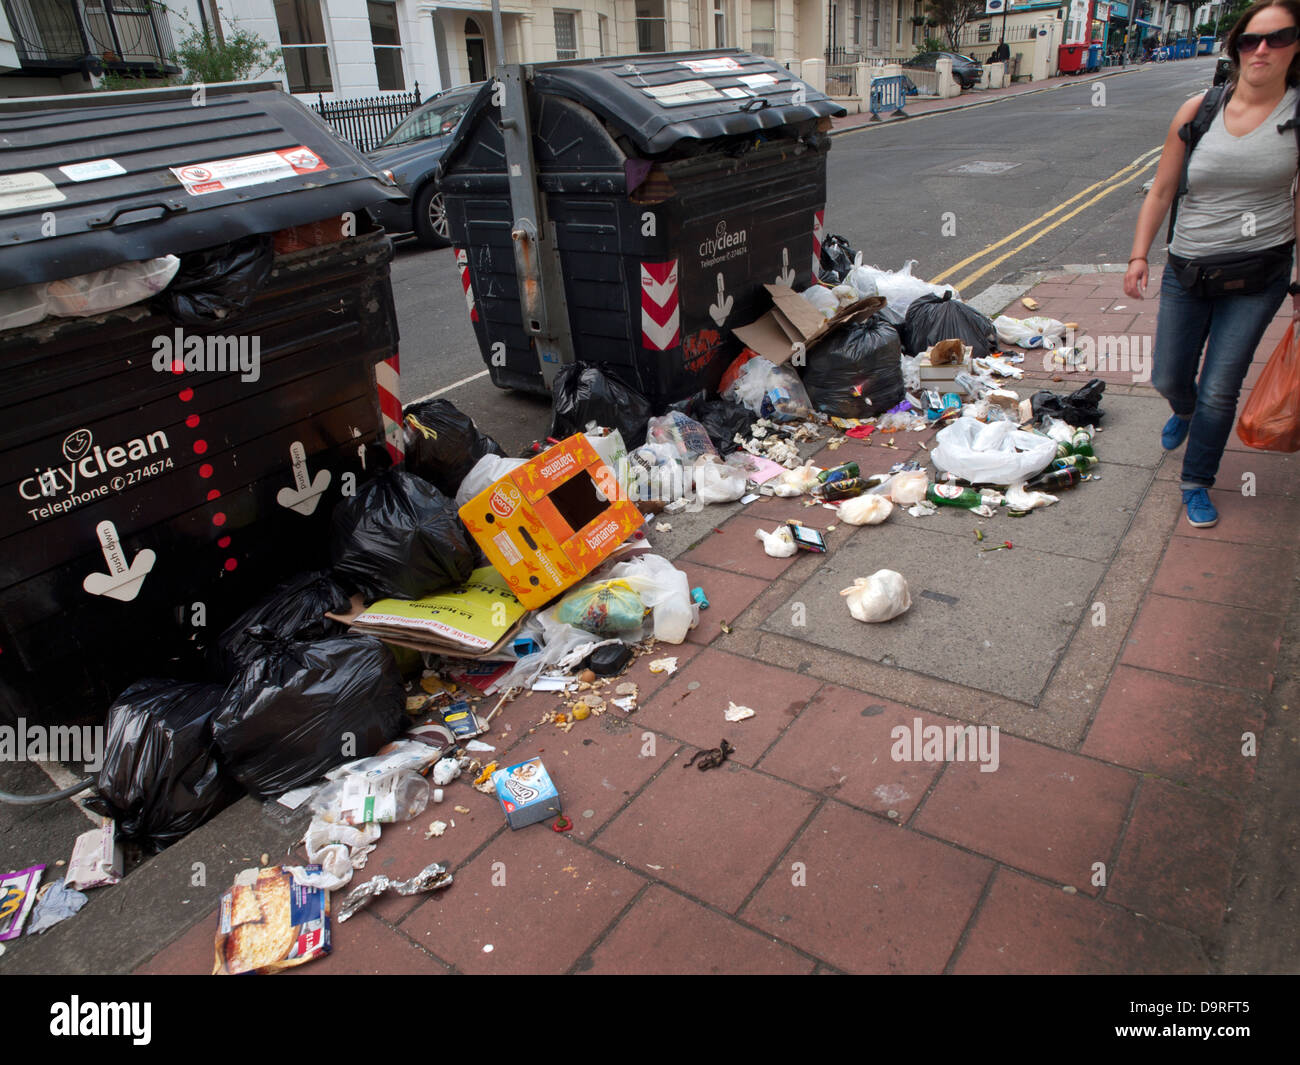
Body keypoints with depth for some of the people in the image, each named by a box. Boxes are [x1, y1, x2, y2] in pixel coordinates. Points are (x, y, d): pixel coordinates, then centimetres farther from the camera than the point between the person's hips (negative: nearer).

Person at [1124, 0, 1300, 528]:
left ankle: (1196, 483, 19)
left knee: (1220, 391, -3)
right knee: (1168, 379, 10)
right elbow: (1161, 191, 5)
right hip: (1187, 270, 2)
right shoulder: (1198, 112, -2)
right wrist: (1139, 255, -3)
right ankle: (1185, 412, 49)